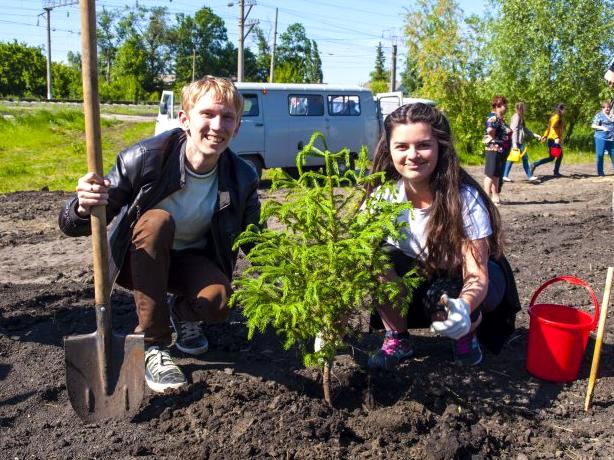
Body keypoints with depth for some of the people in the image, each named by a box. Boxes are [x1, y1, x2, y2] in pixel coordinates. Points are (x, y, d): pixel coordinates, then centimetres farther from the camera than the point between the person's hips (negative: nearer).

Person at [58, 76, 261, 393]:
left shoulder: (243, 178, -18)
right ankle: (152, 345, -22)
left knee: (217, 301, -31)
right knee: (157, 220, -34)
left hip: (193, 261, 2)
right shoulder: (144, 159, -27)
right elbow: (72, 226, -24)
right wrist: (83, 209, -48)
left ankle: (182, 312, 9)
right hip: (139, 259, -1)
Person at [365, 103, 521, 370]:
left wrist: (463, 308, -55)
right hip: (416, 275, 2)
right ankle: (396, 339, -7)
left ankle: (466, 335, 2)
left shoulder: (465, 199, -29)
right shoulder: (383, 196, -21)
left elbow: (477, 275, -31)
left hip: (463, 278, -2)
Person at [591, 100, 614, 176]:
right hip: (601, 138, -5)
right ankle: (600, 172, 7)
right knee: (600, 155, -1)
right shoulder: (599, 115, -3)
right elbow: (593, 126, -7)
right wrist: (602, 128, -19)